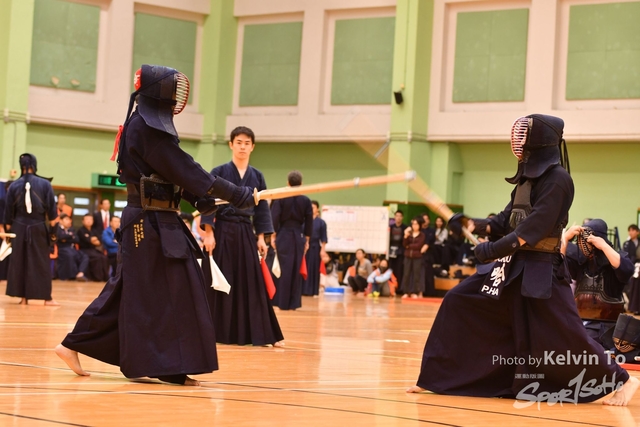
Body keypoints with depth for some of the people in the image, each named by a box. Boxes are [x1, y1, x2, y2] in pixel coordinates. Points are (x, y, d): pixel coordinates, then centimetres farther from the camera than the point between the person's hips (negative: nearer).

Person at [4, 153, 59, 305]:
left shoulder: (14, 185, -1)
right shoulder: (45, 184, -5)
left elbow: (8, 210, 4)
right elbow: (51, 208, -3)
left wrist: (8, 226, 15)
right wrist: (53, 228, 7)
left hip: (19, 228, 1)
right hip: (38, 228, -1)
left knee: (18, 261, 9)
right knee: (41, 262, 4)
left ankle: (23, 296, 9)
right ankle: (47, 297, 4)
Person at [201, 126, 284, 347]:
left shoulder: (257, 176, 8)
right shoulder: (219, 172, -2)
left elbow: (262, 208, 11)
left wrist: (261, 237, 5)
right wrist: (208, 233, -12)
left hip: (246, 233, 3)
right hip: (222, 231, -3)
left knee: (252, 283, 3)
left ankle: (259, 333, 6)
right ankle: (218, 332, 8)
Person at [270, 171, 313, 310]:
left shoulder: (280, 198, -7)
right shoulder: (306, 200, 1)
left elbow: (274, 218, -9)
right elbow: (309, 222, 5)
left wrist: (273, 236, -2)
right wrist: (306, 240, 13)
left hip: (283, 236, -2)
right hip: (299, 237, 2)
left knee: (284, 269, 0)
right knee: (296, 270, 8)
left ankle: (282, 302, -3)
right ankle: (293, 303, 9)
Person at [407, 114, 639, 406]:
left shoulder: (557, 178, -13)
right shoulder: (527, 177, 14)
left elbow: (538, 223, -24)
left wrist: (497, 248, -30)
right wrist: (472, 225, 1)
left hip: (540, 271, -9)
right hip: (512, 265, 9)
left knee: (562, 333, -8)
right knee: (458, 304, 7)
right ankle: (435, 377, 15)